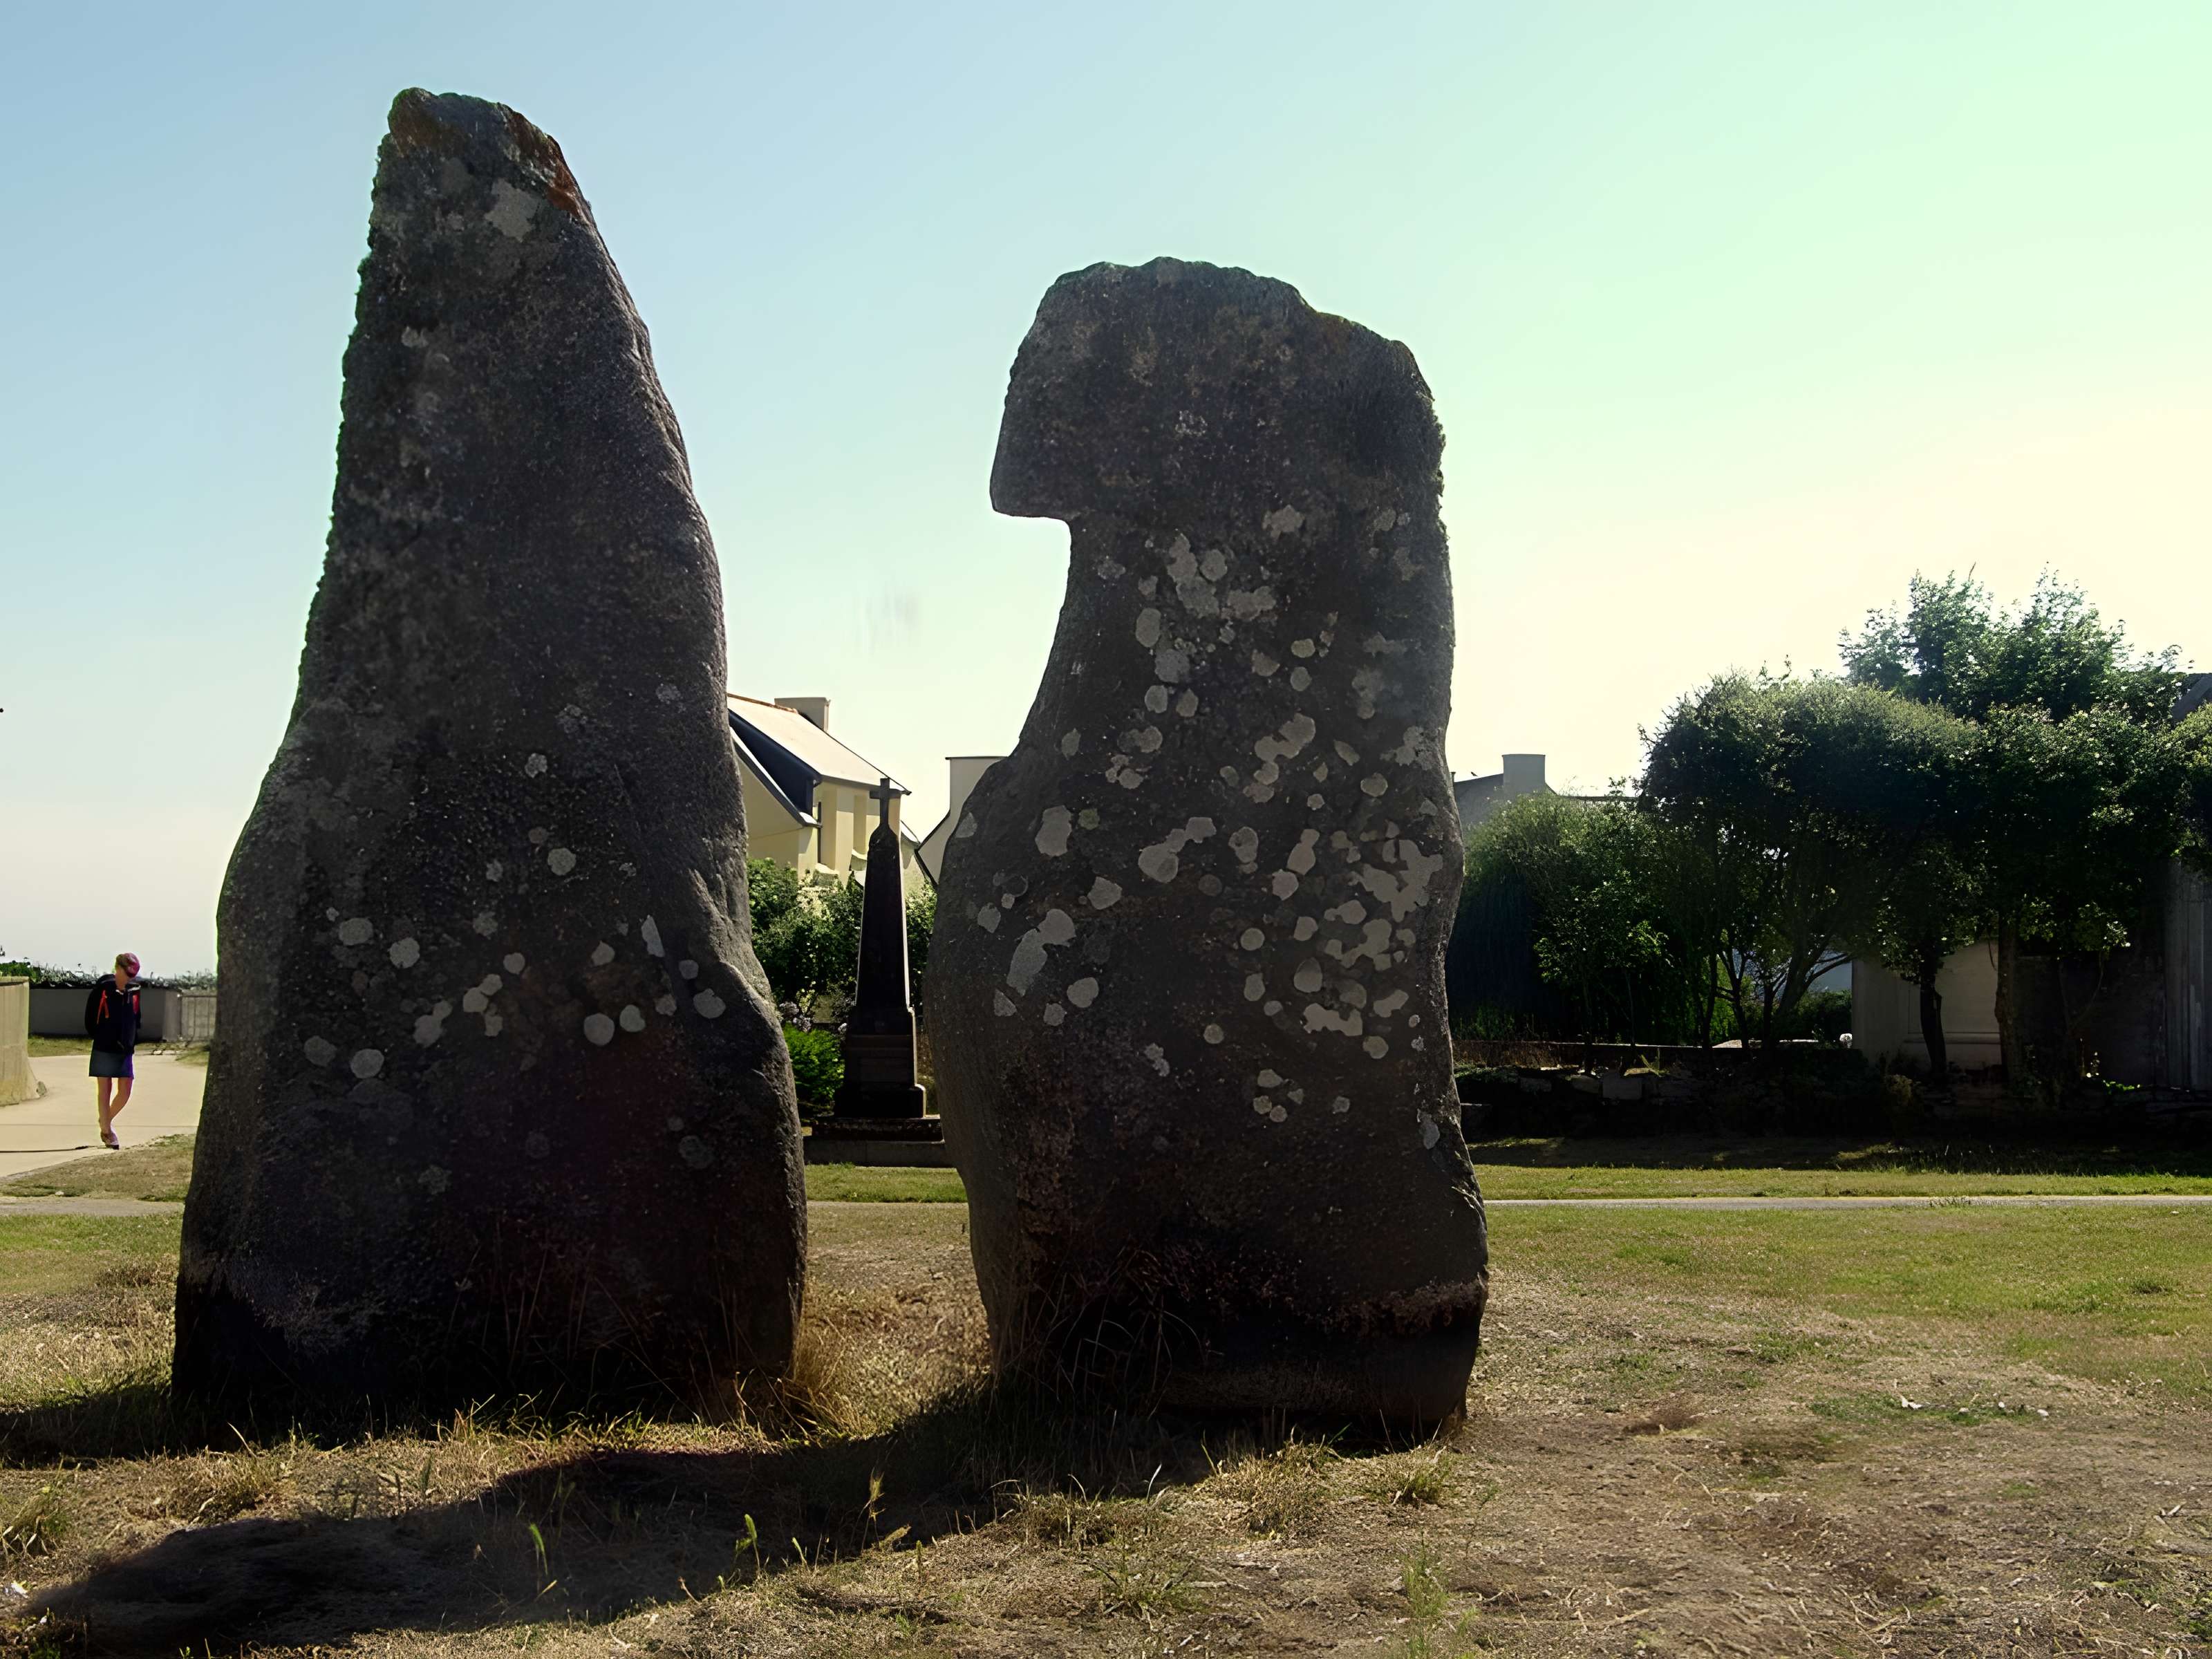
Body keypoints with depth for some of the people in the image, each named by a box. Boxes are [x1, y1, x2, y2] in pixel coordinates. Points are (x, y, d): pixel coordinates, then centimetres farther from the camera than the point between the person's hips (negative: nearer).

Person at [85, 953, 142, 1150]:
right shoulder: (103, 990, -8)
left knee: (125, 1092, 3)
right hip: (104, 1049, -4)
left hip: (125, 1050, 4)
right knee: (105, 1090, 0)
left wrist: (133, 1041, 10)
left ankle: (106, 1120, 28)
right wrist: (97, 1036, 0)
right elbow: (90, 1016, -2)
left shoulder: (134, 993, 5)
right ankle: (106, 1132, 8)